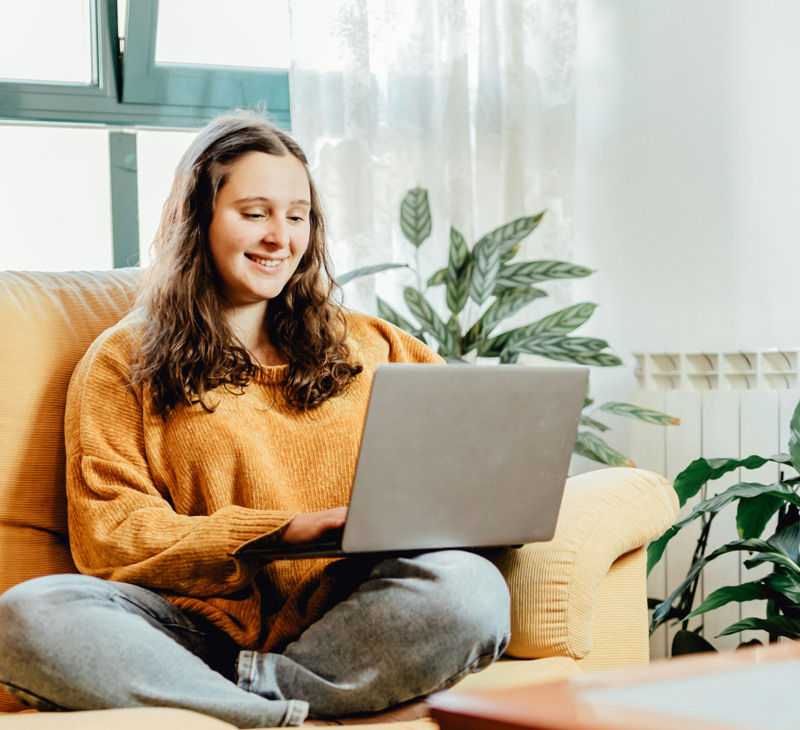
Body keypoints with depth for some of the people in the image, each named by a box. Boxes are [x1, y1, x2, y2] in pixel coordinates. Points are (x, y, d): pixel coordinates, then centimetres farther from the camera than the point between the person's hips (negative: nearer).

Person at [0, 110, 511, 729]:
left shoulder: (365, 348, 22)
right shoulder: (121, 364, 12)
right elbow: (108, 533, 1)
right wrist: (281, 531, -12)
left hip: (341, 625, 2)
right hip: (200, 622, -1)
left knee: (470, 586, -32)